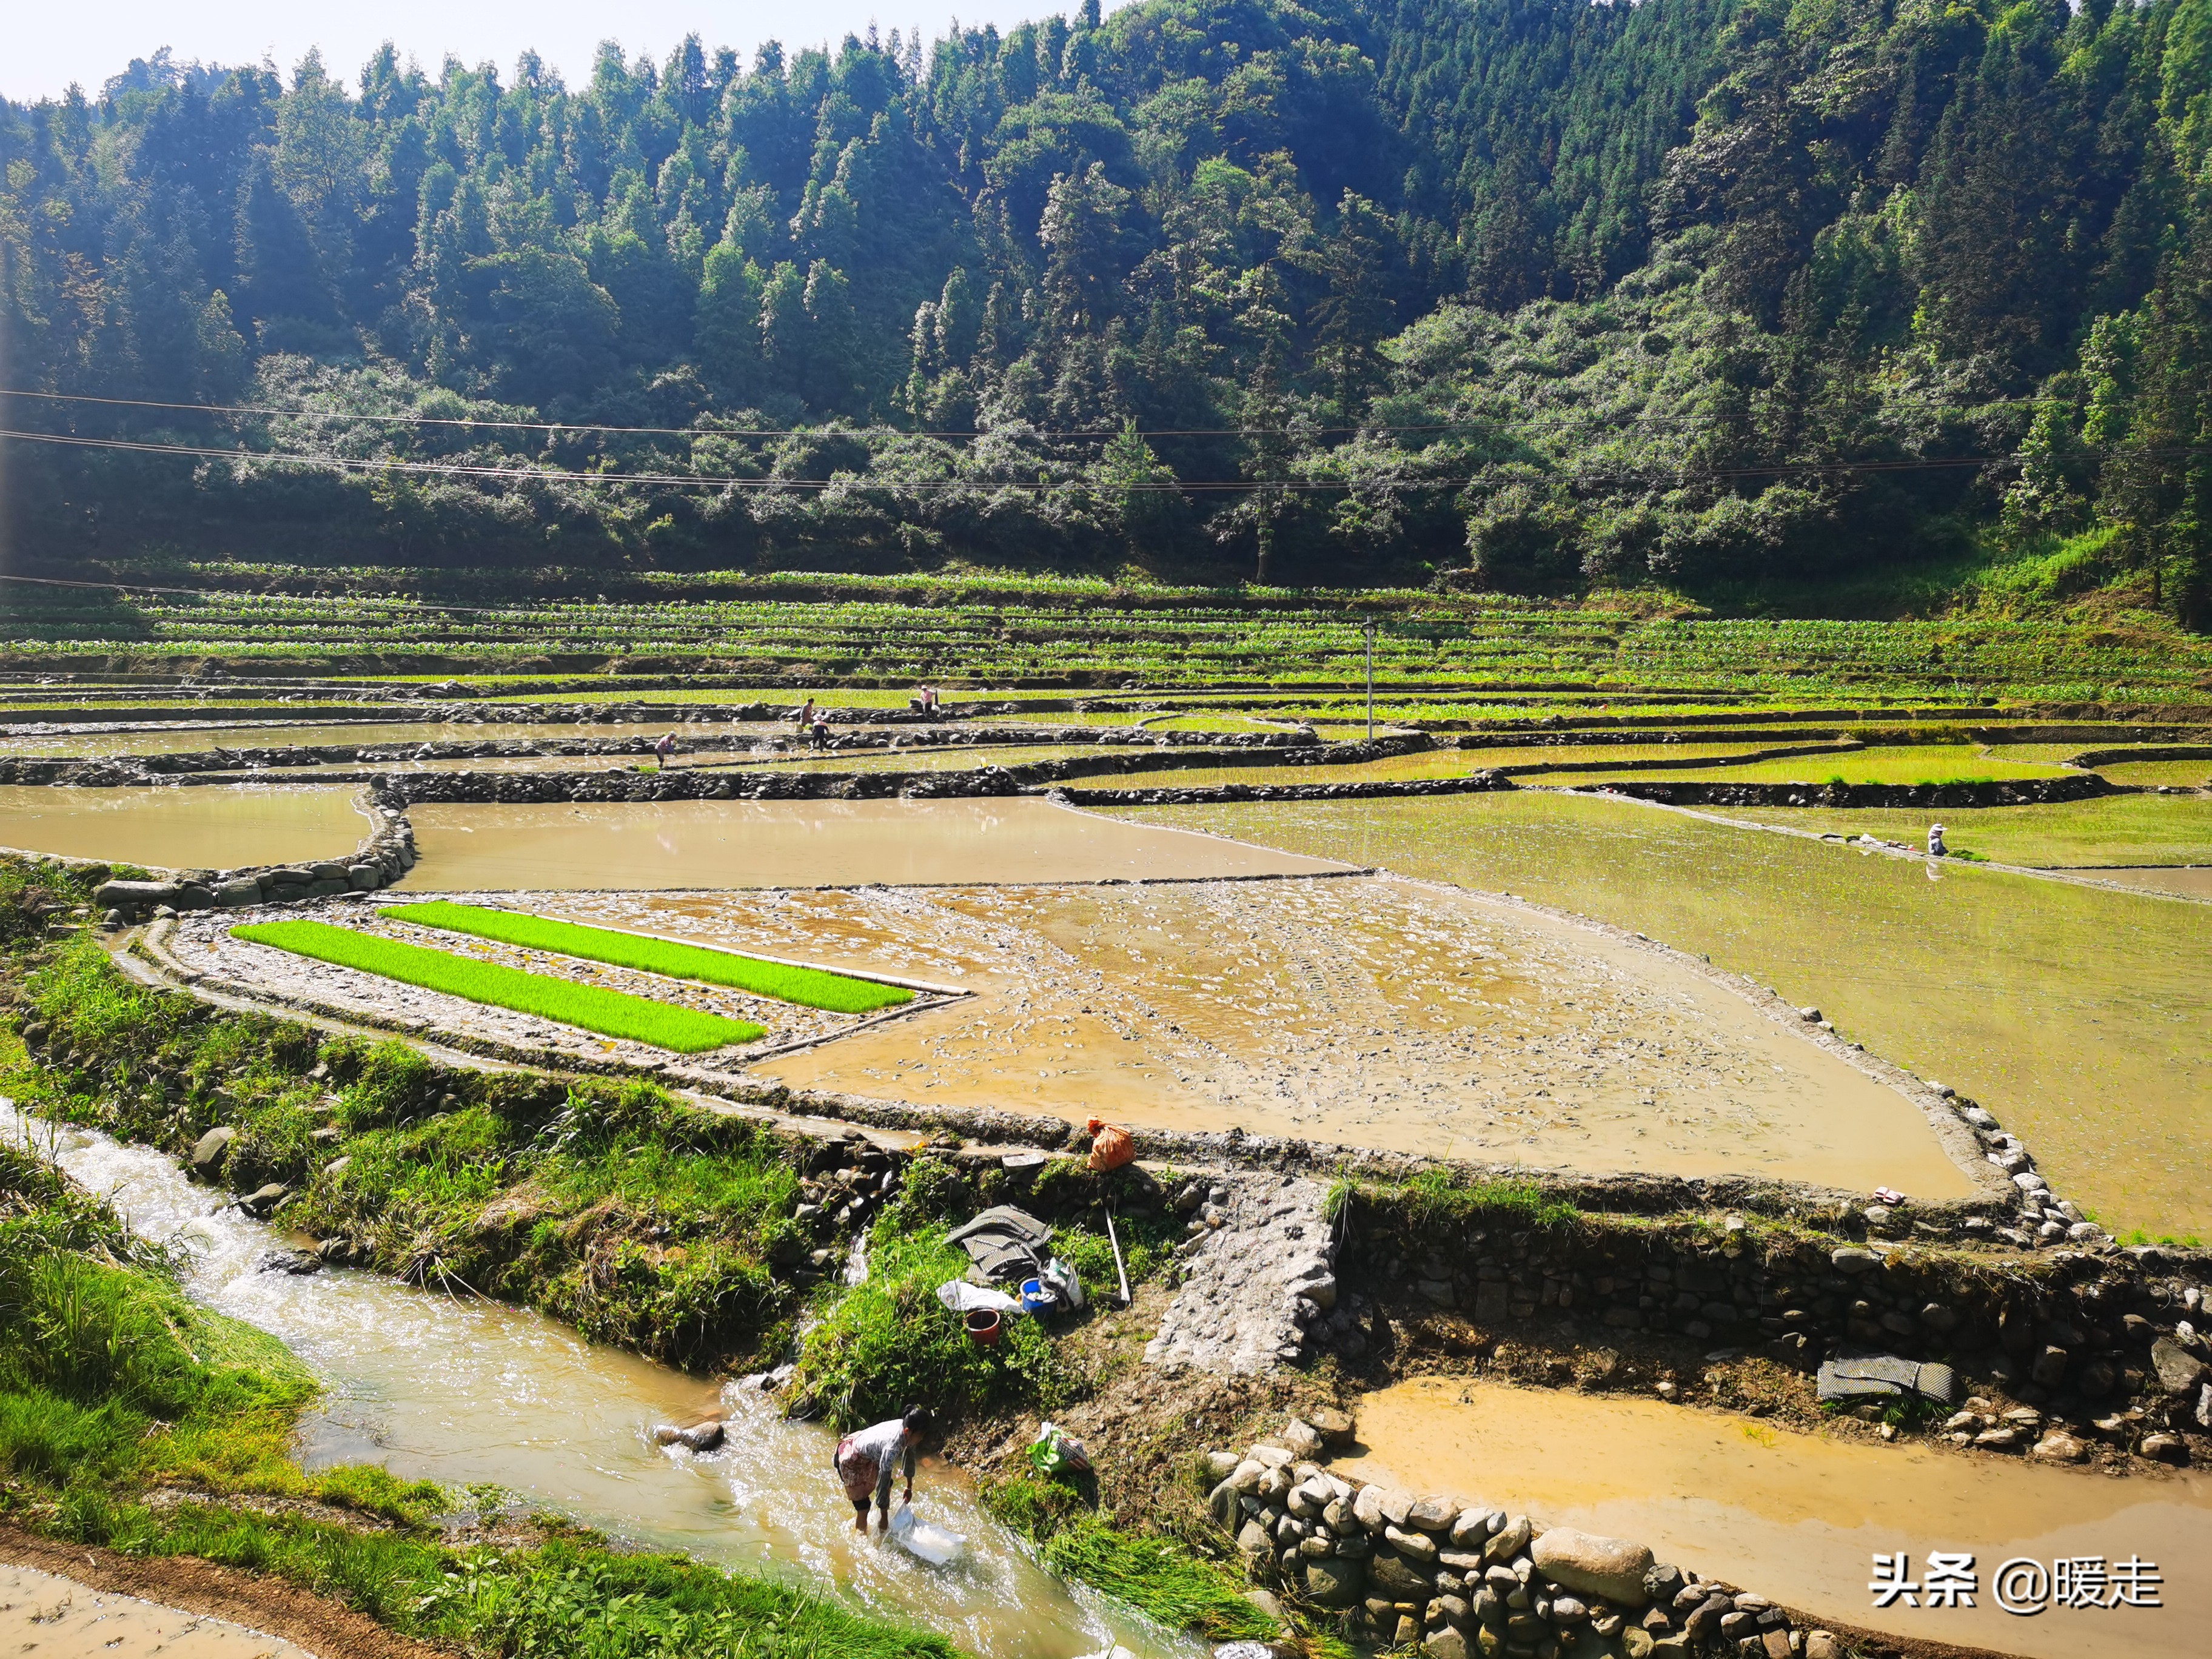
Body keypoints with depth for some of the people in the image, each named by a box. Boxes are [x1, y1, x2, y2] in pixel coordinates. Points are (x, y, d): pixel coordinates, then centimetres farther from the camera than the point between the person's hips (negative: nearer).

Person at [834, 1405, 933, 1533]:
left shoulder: (907, 1432, -17)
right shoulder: (893, 1446, -40)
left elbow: (909, 1456, 4)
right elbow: (883, 1481, -33)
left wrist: (909, 1487, 17)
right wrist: (884, 1518, -23)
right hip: (851, 1460, -9)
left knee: (888, 1486, 20)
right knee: (863, 1506, -5)